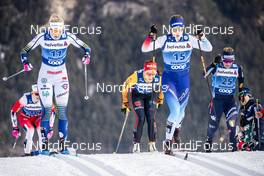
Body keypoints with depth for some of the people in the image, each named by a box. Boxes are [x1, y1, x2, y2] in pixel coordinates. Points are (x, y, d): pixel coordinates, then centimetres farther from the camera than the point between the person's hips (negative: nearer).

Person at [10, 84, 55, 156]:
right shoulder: (25, 99, -32)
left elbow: (52, 112, -11)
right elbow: (13, 111, -21)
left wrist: (50, 127, -14)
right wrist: (15, 128, -19)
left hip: (37, 118, 2)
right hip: (25, 118, -2)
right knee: (30, 130, -30)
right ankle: (27, 152, -15)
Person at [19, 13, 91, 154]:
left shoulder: (68, 37, -11)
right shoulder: (42, 37, -14)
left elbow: (85, 47, -1)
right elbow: (25, 51, -8)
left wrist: (87, 55, -23)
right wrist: (26, 62, -28)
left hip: (61, 77, 2)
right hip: (45, 77, -1)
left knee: (62, 110, -3)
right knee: (47, 110, -8)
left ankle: (63, 145, 0)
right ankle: (44, 144, -3)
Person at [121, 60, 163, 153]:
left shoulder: (158, 78, -26)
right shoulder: (136, 76, -34)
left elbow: (160, 87, 0)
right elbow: (125, 87, -15)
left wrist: (160, 100, 14)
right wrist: (125, 103, -7)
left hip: (151, 96, 2)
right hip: (137, 96, -2)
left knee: (151, 119, -14)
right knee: (140, 118, -19)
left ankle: (152, 143, -4)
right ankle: (136, 143, -10)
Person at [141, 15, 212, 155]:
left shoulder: (189, 39, -6)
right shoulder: (165, 40, -11)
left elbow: (208, 48, -7)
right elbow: (144, 49, -15)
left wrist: (202, 38, -25)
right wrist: (151, 37, -32)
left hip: (184, 79, 3)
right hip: (169, 78, -3)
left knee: (181, 111, 17)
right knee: (175, 110, -20)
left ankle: (177, 127, 52)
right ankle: (168, 141, -9)